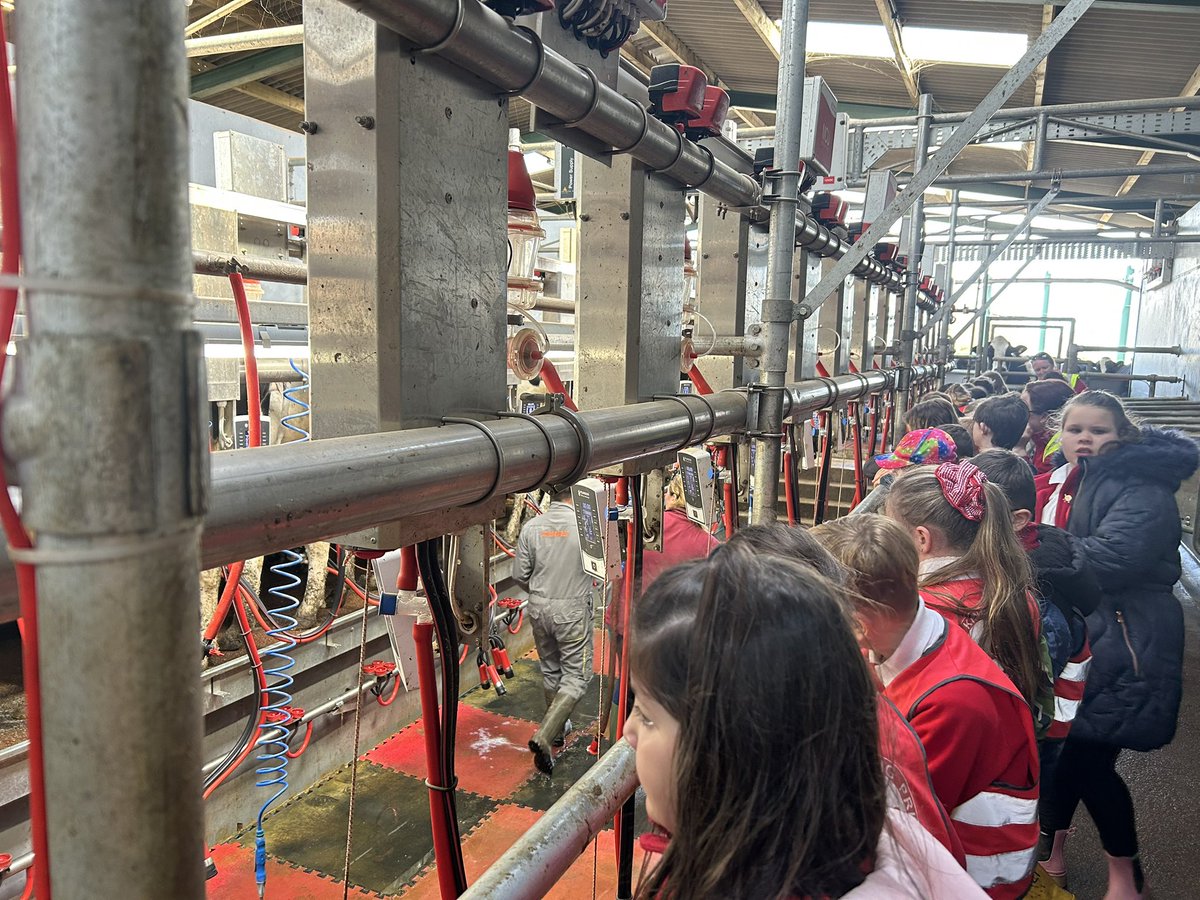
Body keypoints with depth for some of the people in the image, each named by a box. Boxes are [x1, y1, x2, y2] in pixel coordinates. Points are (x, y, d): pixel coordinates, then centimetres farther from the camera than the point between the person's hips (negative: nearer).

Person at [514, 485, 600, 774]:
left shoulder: (531, 527, -6)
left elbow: (520, 575, -1)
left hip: (539, 608, 4)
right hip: (573, 609, -4)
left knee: (550, 671, 21)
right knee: (576, 676, 5)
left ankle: (558, 728, 38)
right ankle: (544, 736, -9)